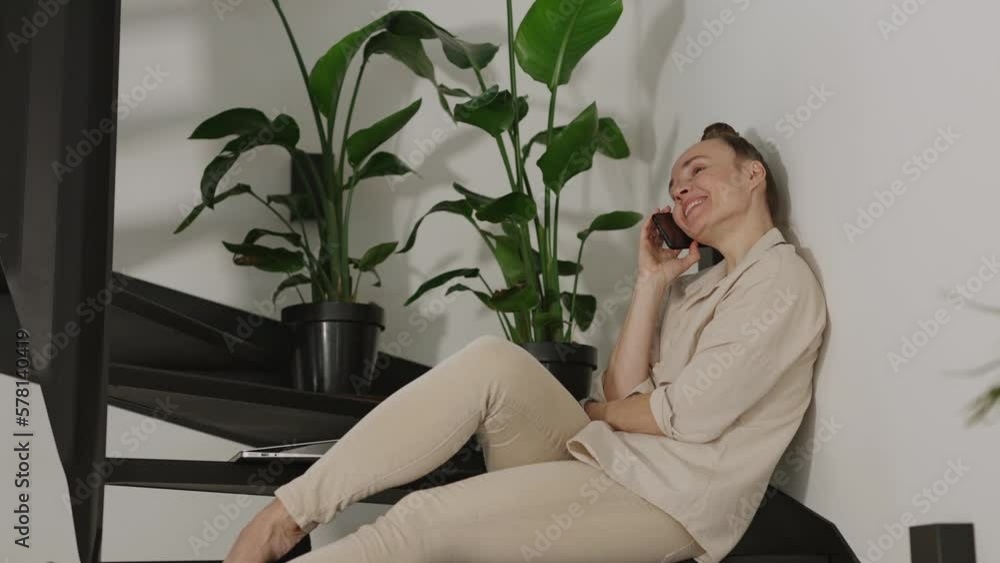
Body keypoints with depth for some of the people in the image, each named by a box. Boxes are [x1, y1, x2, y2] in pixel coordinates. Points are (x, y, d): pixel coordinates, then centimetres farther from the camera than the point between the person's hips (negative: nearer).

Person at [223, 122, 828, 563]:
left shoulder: (781, 278, -4)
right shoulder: (697, 284, 23)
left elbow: (690, 415, -14)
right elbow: (624, 393, 8)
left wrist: (591, 412, 3)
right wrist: (650, 283, 5)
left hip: (665, 501, -7)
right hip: (606, 458, 8)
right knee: (494, 361, -19)